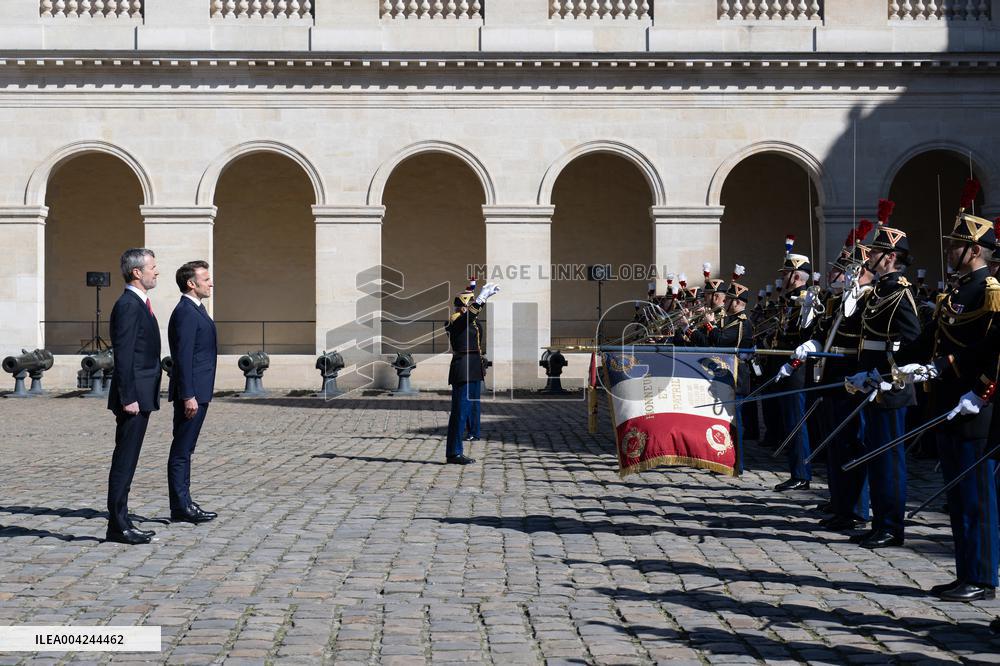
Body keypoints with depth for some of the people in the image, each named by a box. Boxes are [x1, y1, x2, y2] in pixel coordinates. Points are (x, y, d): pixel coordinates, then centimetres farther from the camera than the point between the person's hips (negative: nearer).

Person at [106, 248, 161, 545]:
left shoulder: (139, 304, 17)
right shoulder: (128, 305, -14)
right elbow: (123, 355, -19)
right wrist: (128, 398, -21)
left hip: (142, 396, 10)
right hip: (133, 394, -10)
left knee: (127, 461, 12)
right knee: (124, 461, -6)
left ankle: (121, 521, 18)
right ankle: (118, 526, -2)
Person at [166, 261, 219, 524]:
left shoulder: (196, 310, 17)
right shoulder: (185, 312, -15)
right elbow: (183, 356, -21)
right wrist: (188, 396, -23)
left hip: (198, 392, 10)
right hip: (191, 393, -10)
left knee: (185, 450, 13)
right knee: (181, 451, -5)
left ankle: (184, 503, 19)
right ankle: (180, 507, -1)